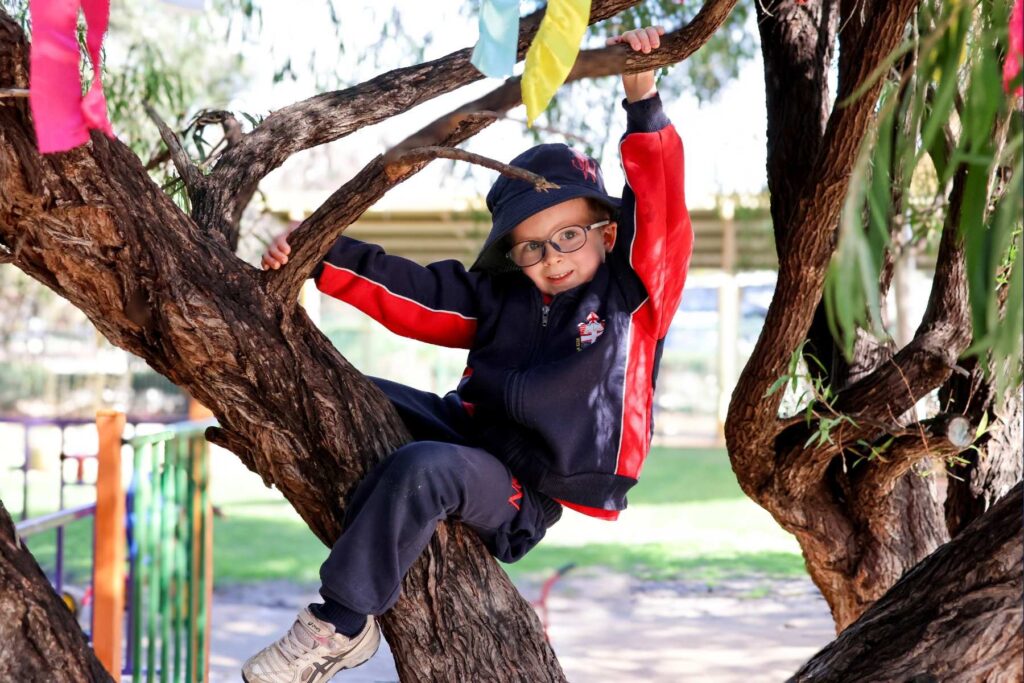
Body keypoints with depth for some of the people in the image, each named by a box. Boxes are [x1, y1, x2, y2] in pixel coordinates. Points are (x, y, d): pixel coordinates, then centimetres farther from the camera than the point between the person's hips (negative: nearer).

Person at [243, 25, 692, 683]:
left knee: (423, 467, -34)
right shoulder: (502, 296, 8)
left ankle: (339, 626, -22)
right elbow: (411, 292, 4)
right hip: (471, 436, 7)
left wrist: (643, 99, -24)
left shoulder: (633, 291, -5)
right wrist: (322, 257, -5)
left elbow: (660, 201, -16)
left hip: (523, 495, -7)